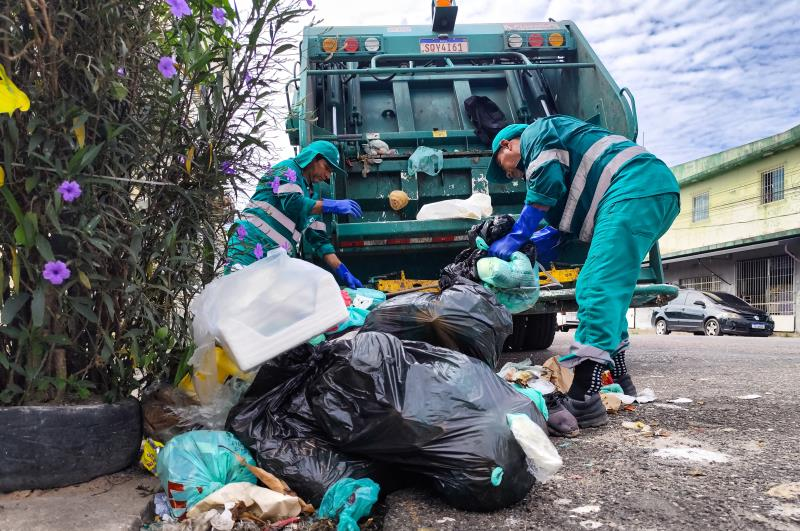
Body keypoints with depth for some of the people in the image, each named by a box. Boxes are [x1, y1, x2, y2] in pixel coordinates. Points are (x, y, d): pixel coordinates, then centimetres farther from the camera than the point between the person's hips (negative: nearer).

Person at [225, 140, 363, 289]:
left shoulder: (311, 198, 23)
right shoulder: (288, 168, 3)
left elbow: (318, 239, 17)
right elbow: (291, 203, -16)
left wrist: (341, 269, 5)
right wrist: (332, 205, -13)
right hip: (250, 248, -7)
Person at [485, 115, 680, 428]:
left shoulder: (535, 133, 9)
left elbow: (546, 184, -8)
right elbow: (567, 215, 27)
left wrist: (515, 237, -3)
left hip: (635, 188, -10)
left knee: (598, 287, -19)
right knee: (610, 289, 18)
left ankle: (583, 400, -26)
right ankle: (618, 378, 26)